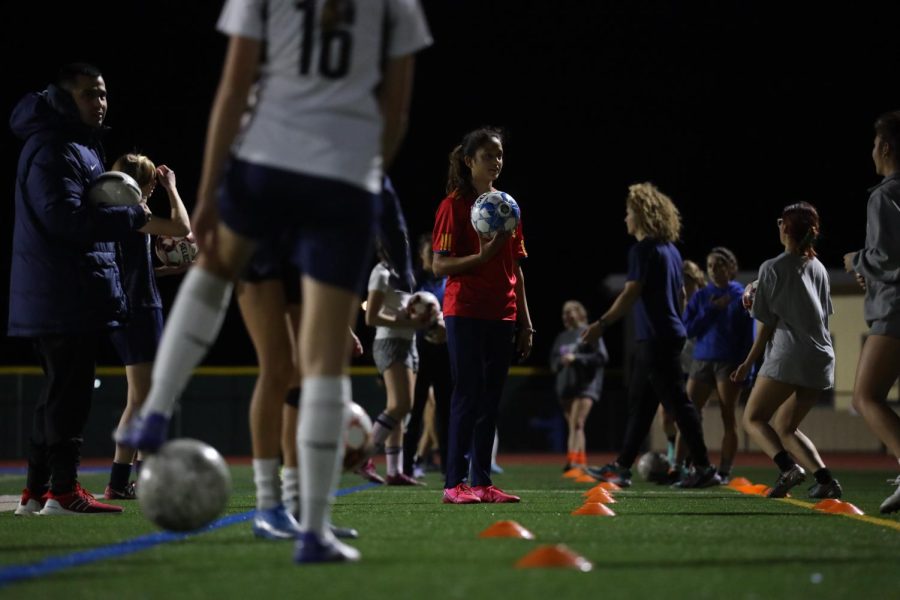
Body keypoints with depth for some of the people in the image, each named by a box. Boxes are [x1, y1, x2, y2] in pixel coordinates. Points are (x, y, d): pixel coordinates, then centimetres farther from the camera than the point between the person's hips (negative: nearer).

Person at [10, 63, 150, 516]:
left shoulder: (81, 146, 22)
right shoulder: (52, 151, -13)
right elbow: (67, 219, -22)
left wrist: (122, 213, 8)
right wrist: (133, 217, -14)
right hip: (65, 297, -11)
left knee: (61, 391, 13)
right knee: (68, 390, -9)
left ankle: (35, 491, 18)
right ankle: (63, 491, -8)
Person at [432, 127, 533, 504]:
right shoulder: (455, 205, -5)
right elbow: (440, 266, -9)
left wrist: (525, 321, 14)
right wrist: (482, 256, -24)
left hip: (501, 315, 6)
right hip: (465, 313, -6)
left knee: (490, 401, 6)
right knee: (467, 397, -8)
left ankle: (482, 481, 9)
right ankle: (455, 483, -6)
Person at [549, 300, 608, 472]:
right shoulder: (562, 337, 17)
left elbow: (602, 357, -9)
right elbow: (553, 362, 22)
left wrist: (577, 358, -15)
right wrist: (560, 362, -2)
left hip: (586, 385, -7)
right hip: (565, 386, 7)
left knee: (577, 423, -20)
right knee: (572, 425, 9)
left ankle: (572, 460, -29)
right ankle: (582, 462, 16)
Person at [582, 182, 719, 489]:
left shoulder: (643, 250, -13)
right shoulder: (671, 249, 14)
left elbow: (631, 293, -18)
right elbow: (681, 294, 20)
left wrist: (602, 324, -16)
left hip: (656, 338, -10)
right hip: (669, 334, 10)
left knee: (678, 402, -7)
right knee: (639, 402, 13)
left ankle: (704, 469, -6)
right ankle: (622, 467, 17)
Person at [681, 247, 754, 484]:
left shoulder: (741, 296, 2)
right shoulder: (701, 297, 9)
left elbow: (748, 336, 0)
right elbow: (688, 330, 1)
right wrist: (711, 310, -8)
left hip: (729, 363, -2)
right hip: (702, 361, 3)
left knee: (728, 418, -1)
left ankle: (725, 471, 3)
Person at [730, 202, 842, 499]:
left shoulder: (773, 268, -3)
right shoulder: (819, 268, 16)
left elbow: (766, 326, -4)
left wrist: (748, 363, 4)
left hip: (787, 355, -6)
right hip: (822, 357, 7)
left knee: (753, 419, 3)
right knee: (784, 427, 16)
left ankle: (788, 468, -22)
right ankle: (825, 478, -4)